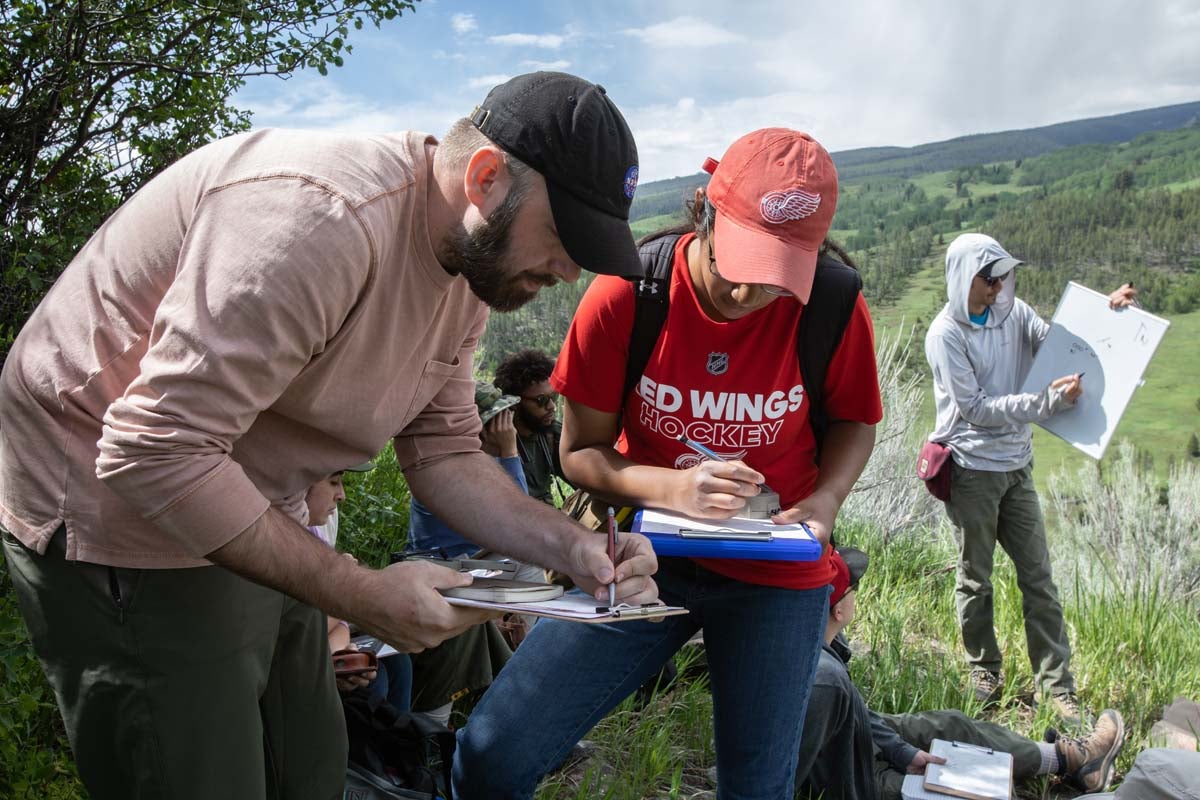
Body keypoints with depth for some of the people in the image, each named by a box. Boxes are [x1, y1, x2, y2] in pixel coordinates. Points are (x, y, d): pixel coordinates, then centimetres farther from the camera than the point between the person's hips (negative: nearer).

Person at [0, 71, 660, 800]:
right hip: (120, 514, -8)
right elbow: (155, 455, -31)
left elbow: (443, 452, 3)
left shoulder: (473, 257, -1)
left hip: (251, 522, 8)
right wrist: (361, 595, -28)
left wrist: (575, 548, -11)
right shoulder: (321, 219, -31)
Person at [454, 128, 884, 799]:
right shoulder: (625, 295, -14)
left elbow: (853, 421, 7)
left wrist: (825, 500, -13)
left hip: (777, 575, 1)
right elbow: (580, 452, -5)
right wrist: (671, 488, -25)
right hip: (645, 557, 0)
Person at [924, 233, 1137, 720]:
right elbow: (976, 408, -18)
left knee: (1038, 577, 6)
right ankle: (984, 671, 27)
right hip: (971, 469, -5)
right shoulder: (946, 334, -14)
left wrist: (1107, 311, -10)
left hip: (1016, 465, 6)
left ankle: (1058, 686, 12)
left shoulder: (1013, 313, 4)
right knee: (975, 578, 9)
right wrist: (1047, 401, -22)